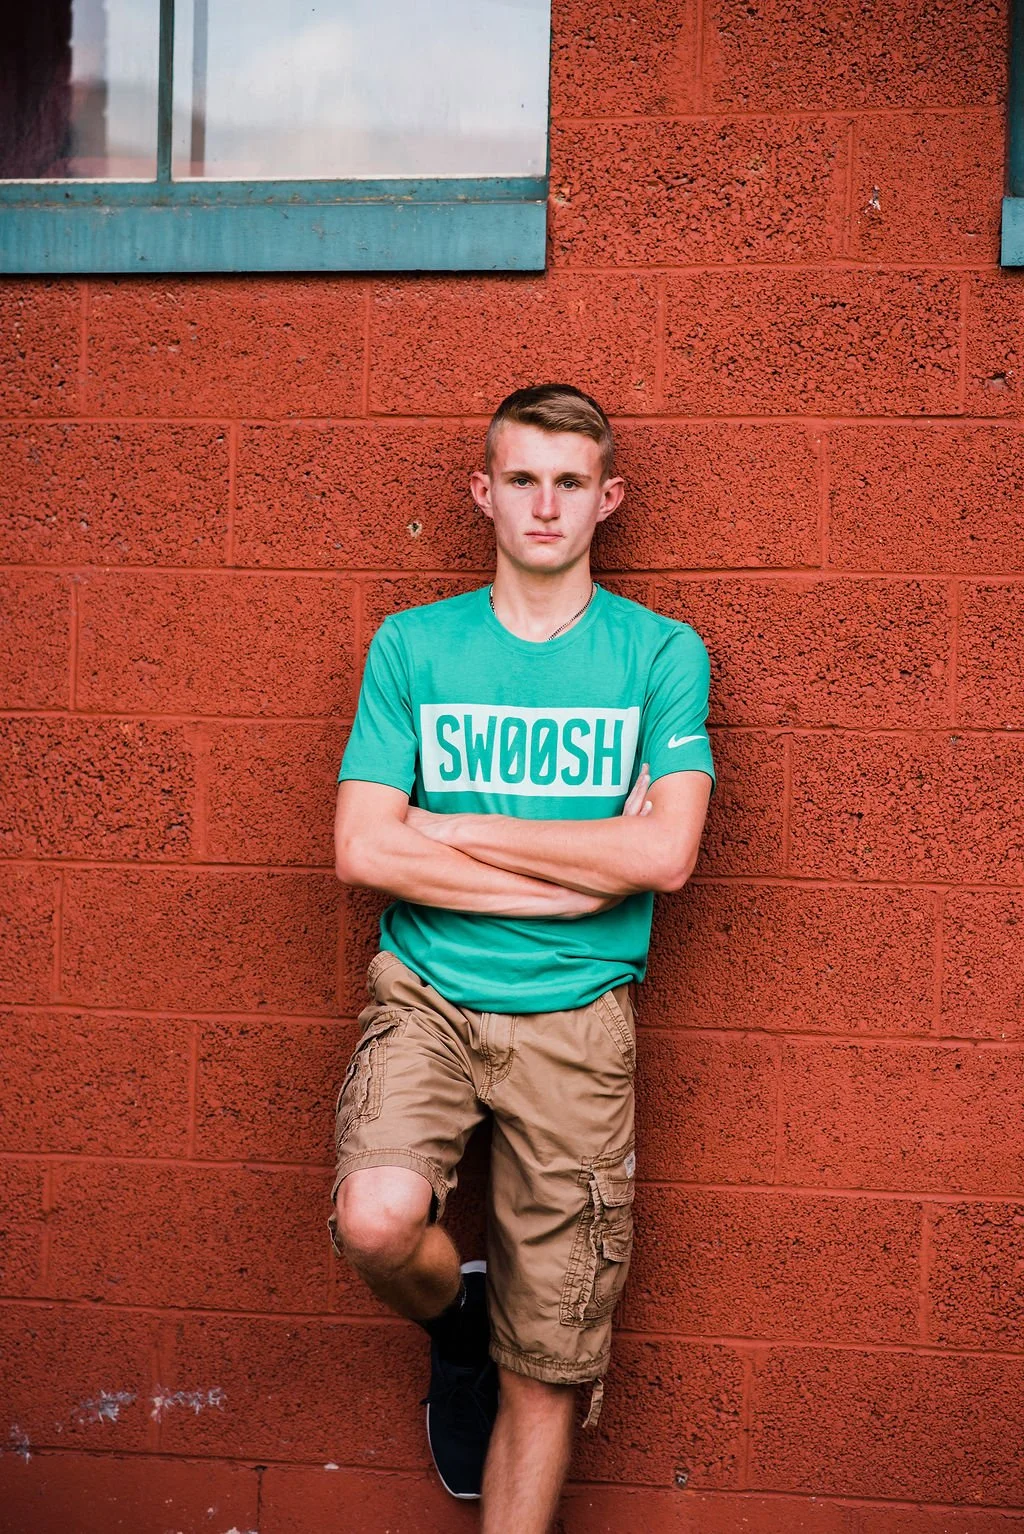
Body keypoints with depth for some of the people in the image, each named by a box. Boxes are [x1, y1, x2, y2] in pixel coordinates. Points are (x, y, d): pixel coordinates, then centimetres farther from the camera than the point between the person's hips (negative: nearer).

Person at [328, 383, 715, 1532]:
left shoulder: (660, 653, 3)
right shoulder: (411, 646, 4)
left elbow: (666, 852, -11)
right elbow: (362, 850, -7)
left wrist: (455, 831, -8)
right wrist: (582, 865, -10)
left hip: (575, 1017, 0)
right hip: (425, 994, 0)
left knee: (545, 1373, 2)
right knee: (377, 1220, -27)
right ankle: (454, 1325, 9)